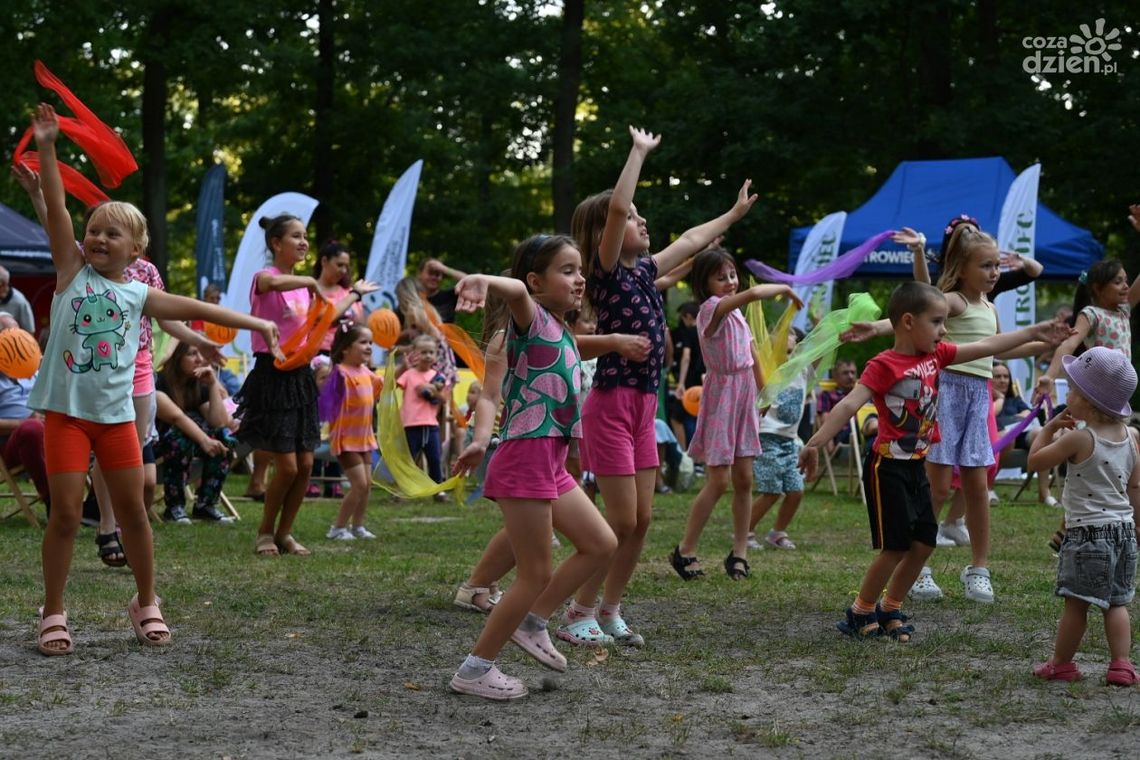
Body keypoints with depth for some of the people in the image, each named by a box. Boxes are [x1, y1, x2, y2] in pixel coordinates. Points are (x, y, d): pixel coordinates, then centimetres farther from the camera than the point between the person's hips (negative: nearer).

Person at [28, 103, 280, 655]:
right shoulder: (73, 271, 1)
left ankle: (146, 604, 23)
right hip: (66, 410, -3)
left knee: (133, 510, 8)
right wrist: (47, 150, -16)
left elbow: (193, 309, 13)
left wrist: (254, 323, 12)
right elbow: (55, 211, -8)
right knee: (66, 513, -4)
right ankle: (53, 614, 7)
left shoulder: (139, 295, 7)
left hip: (117, 414, 3)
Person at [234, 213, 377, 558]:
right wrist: (310, 282, -26)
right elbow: (272, 282, -37)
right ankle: (265, 532, 11)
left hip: (300, 374, 7)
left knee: (305, 464, 5)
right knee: (287, 465, -8)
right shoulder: (264, 277, -11)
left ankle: (284, 532, 19)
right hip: (272, 373, -7)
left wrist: (355, 294, 34)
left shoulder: (304, 284, 13)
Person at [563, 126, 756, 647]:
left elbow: (690, 241, 28)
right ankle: (577, 616, 3)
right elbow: (616, 205, -24)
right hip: (611, 404, -8)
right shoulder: (607, 270, -9)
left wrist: (734, 213, 38)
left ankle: (609, 612, 17)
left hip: (643, 407, 8)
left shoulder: (642, 271, 12)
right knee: (623, 520, -7)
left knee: (641, 520, 8)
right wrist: (639, 152, -17)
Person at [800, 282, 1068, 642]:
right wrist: (815, 443, -37)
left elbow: (986, 346, 13)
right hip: (888, 467, -8)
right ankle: (860, 614, 11)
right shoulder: (884, 366, -17)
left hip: (916, 467, 8)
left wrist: (1031, 333, 16)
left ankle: (889, 610, 23)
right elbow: (848, 405, -27)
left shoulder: (935, 356, 6)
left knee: (924, 543, 9)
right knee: (896, 547, -6)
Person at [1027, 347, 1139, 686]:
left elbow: (1035, 459, -6)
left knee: (1076, 603, 2)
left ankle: (1061, 664, 12)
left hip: (1088, 532, -7)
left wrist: (1049, 427, 5)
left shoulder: (1078, 438, -15)